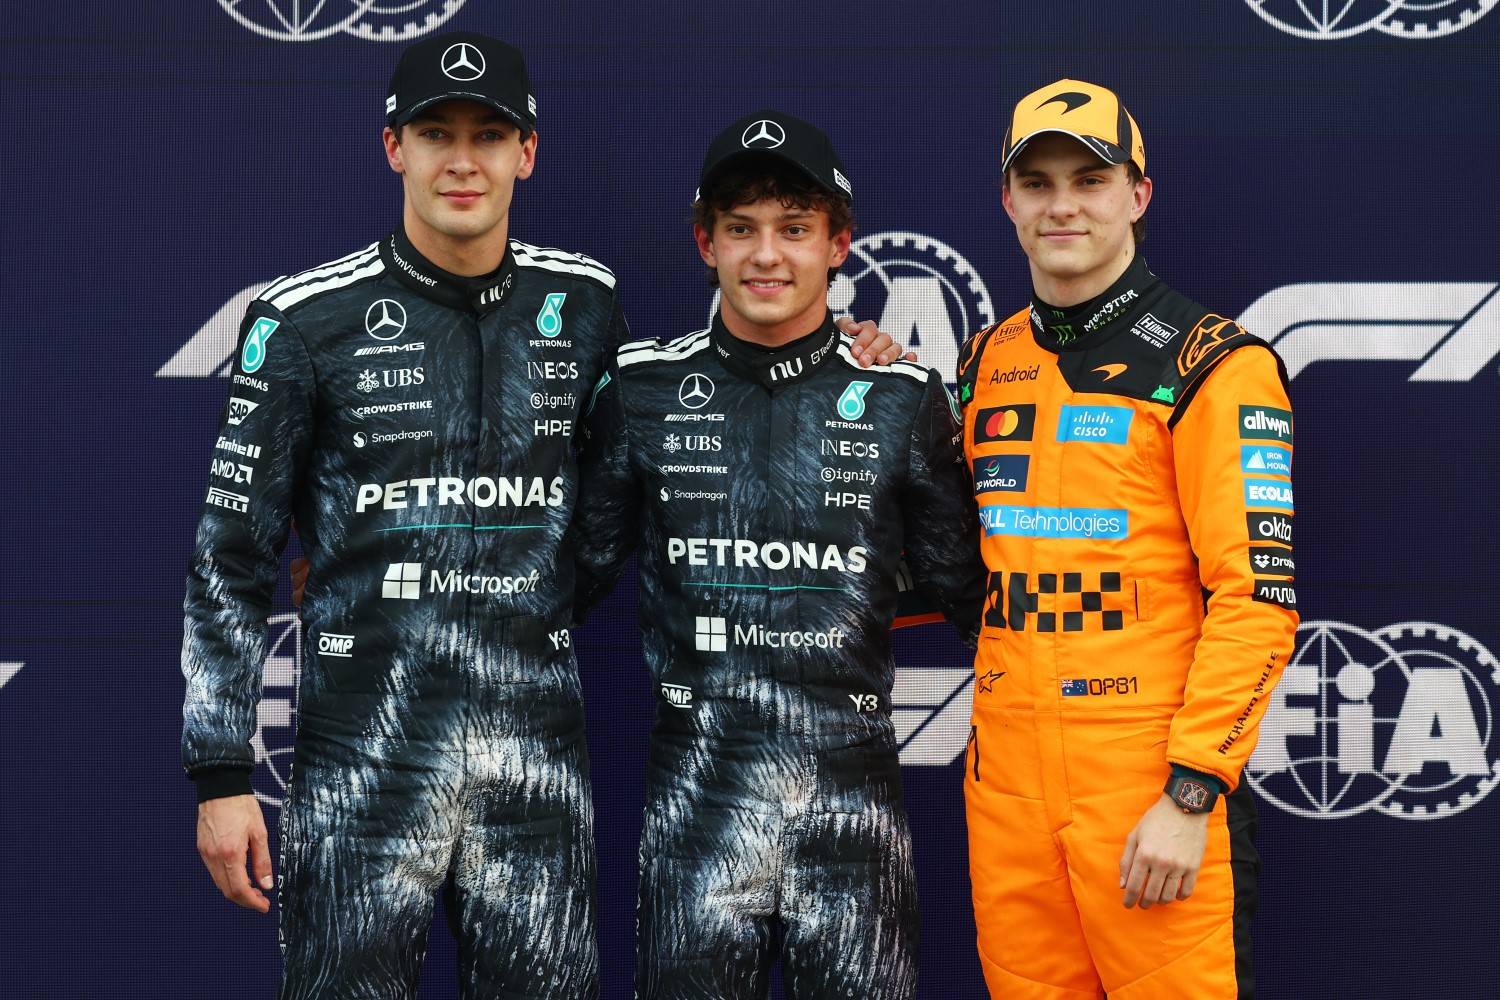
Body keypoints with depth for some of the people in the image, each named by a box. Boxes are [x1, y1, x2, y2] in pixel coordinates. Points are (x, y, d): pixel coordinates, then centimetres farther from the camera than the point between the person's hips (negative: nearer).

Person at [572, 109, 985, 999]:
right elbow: (584, 563, 12)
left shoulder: (903, 400, 3)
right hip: (698, 792, 0)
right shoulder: (645, 389, 4)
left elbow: (963, 585, 13)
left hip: (853, 793, 0)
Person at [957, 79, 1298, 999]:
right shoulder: (987, 363, 12)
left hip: (1155, 782, -5)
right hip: (1005, 777, 5)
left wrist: (1190, 794, -16)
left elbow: (1256, 594, -12)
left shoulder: (1210, 362, -7)